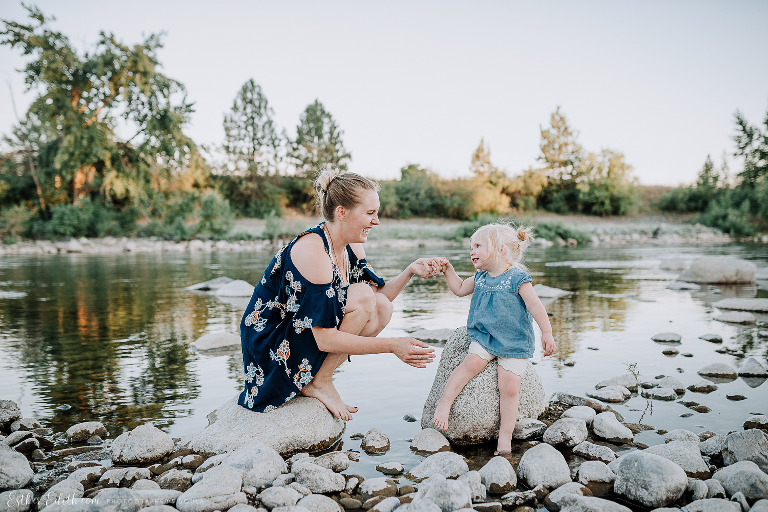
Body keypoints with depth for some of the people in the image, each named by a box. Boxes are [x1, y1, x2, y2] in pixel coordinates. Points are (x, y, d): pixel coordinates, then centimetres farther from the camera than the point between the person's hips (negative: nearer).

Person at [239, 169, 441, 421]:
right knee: (360, 296, -23)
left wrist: (410, 271, -10)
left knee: (383, 308, -6)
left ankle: (316, 376, 2)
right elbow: (325, 339, -29)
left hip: (301, 331, 9)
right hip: (269, 345, -9)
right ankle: (319, 382, -7)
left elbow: (379, 300, 4)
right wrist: (392, 346, -28)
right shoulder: (312, 251, -27)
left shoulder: (351, 248, 1)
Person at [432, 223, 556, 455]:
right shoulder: (480, 277, 7)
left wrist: (547, 333, -18)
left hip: (514, 344, -4)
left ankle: (505, 436, 1)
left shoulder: (517, 278, -12)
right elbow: (460, 289, 23)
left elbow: (535, 305, -14)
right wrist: (448, 270, 11)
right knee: (471, 363, -23)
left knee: (509, 387, -9)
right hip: (484, 337, 4)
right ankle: (445, 401, -15)